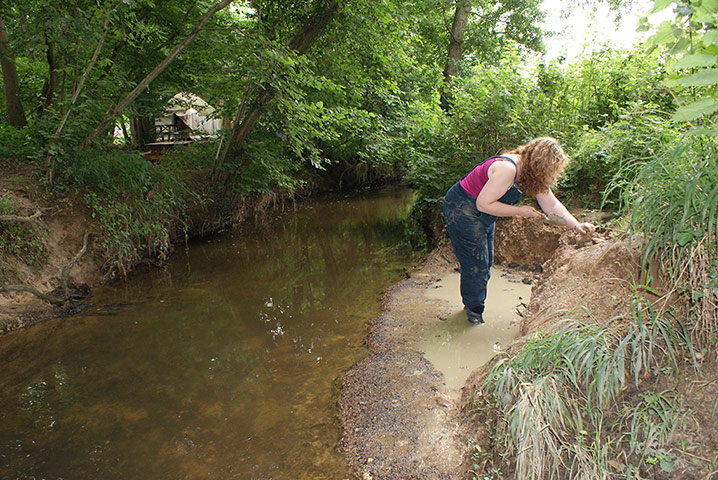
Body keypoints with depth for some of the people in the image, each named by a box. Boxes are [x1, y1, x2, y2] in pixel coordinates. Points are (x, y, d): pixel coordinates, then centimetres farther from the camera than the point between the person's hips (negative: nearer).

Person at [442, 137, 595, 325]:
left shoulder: (532, 173, 0)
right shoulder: (507, 169, -30)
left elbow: (551, 205, 5)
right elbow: (483, 204, -30)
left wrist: (575, 225, -7)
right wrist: (520, 211, -22)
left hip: (483, 217, 10)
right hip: (461, 209, -10)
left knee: (485, 262, 15)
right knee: (476, 263, -5)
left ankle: (475, 304, 33)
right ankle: (473, 307, 16)